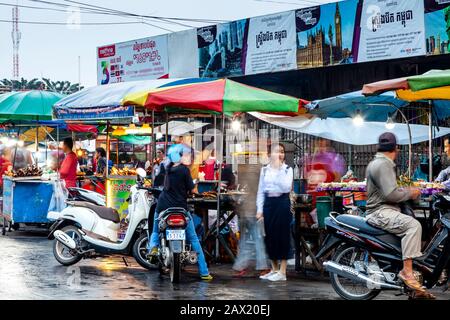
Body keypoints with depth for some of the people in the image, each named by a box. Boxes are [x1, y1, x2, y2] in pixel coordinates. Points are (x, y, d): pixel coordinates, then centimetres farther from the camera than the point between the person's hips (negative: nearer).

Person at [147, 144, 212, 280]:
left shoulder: (168, 168, 7)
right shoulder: (184, 169, -10)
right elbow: (192, 189, -8)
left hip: (163, 207, 4)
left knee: (156, 232, 27)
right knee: (193, 239, 6)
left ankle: (153, 246, -7)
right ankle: (204, 272, 4)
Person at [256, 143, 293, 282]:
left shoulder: (287, 169, -1)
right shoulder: (265, 169, 8)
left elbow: (286, 187, -17)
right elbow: (260, 191, 11)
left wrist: (279, 169, -20)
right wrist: (259, 209, 4)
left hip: (282, 203, -4)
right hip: (268, 203, 4)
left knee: (282, 235, -3)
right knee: (269, 235, 7)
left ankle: (282, 272, 0)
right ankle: (274, 269, 18)